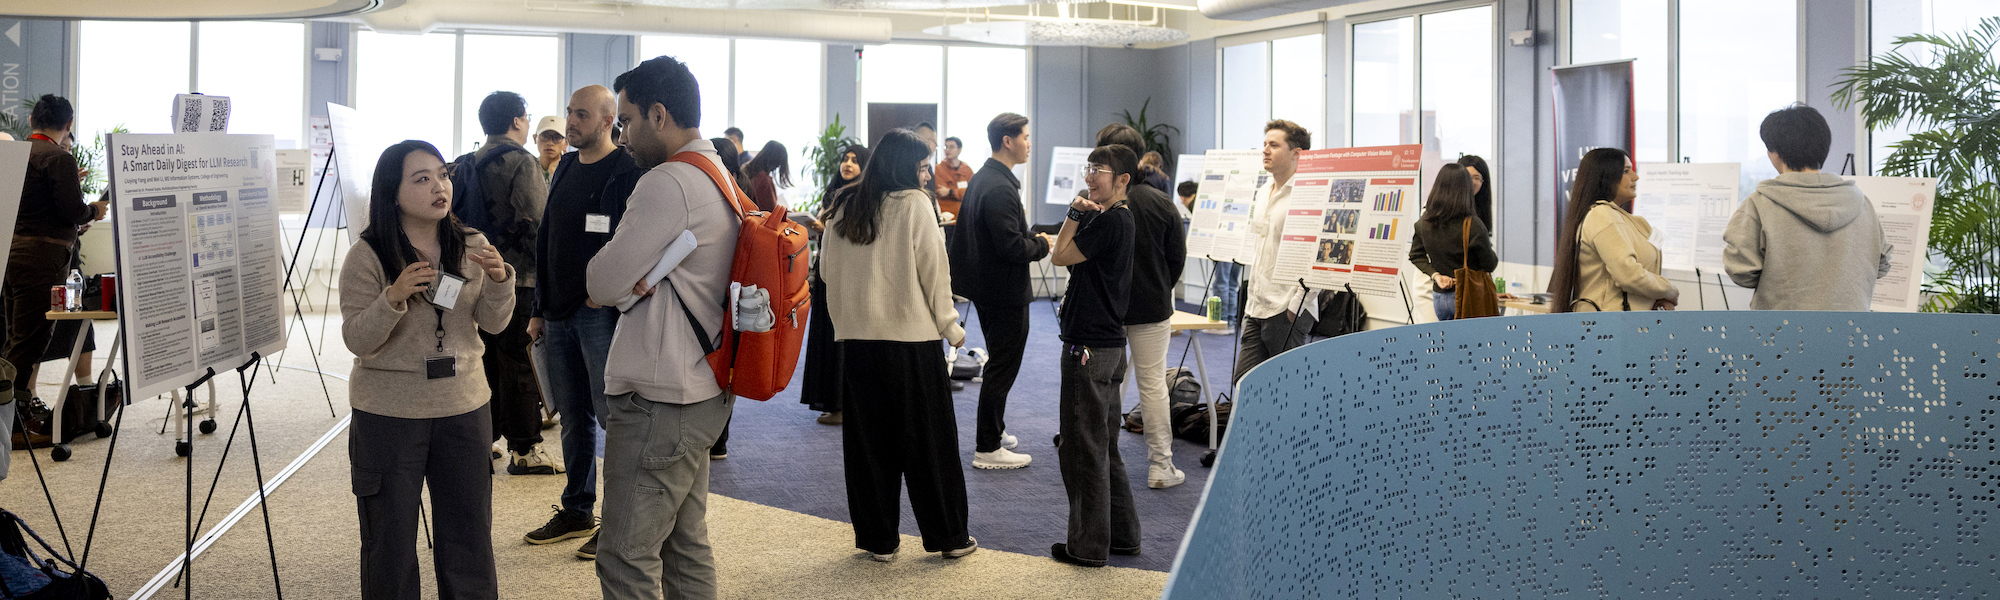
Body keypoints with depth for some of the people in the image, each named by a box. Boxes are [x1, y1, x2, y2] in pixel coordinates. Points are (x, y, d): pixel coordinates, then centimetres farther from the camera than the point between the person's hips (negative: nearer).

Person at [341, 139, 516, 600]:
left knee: (469, 532, 12)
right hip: (389, 414, -3)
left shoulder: (471, 246, 2)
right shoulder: (367, 256, -9)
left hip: (464, 406, 3)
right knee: (391, 540, 9)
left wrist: (499, 280, -20)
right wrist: (394, 297, -30)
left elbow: (493, 323, 0)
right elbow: (356, 340, -13)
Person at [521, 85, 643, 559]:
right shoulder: (565, 169, 15)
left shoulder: (629, 173, -9)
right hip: (559, 315, 7)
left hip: (603, 314, -7)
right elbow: (546, 241, 19)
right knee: (573, 419, 14)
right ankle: (577, 511, 24)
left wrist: (624, 312, -20)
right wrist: (539, 309, 16)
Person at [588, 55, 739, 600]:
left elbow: (601, 285, -14)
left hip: (657, 400, -10)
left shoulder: (666, 183, -17)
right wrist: (636, 278, -5)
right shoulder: (719, 176, 14)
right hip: (702, 392, 10)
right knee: (686, 544, 17)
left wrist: (621, 282, 6)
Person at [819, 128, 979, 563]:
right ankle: (949, 536, 14)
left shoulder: (842, 206, 4)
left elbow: (827, 270, 10)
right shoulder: (914, 204, -9)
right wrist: (950, 324, 1)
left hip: (856, 335, 4)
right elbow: (933, 269, -8)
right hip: (912, 335, -4)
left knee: (867, 439, 11)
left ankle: (877, 539, 16)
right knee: (928, 439, 6)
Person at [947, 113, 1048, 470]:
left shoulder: (982, 178, 10)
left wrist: (1031, 238, 9)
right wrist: (1042, 245, -10)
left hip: (987, 288, 11)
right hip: (1005, 293, -11)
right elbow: (1012, 246, -27)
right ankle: (987, 449, 4)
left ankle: (994, 431, 36)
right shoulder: (999, 188, -23)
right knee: (1002, 368, -2)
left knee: (999, 363, 23)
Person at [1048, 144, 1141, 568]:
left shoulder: (1109, 221, -16)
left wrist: (1076, 214, 0)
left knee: (1082, 447, -2)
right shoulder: (1118, 218, 15)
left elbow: (1060, 256, -11)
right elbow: (1065, 254, 17)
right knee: (1104, 446, 18)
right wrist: (1078, 212, 4)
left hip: (1090, 349, -10)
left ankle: (1089, 545, 5)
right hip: (1108, 343, 10)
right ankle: (1122, 534, 26)